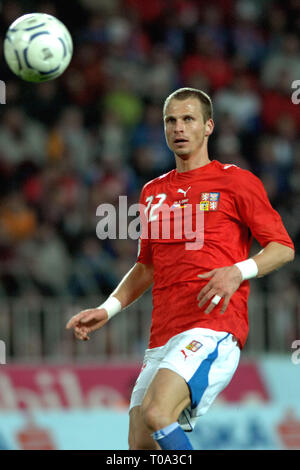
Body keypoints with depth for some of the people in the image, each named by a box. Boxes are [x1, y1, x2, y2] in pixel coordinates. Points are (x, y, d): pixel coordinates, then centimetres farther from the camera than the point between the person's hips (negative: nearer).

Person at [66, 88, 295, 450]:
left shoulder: (235, 181, 4)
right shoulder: (153, 192, 21)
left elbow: (284, 248, 2)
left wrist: (238, 272, -16)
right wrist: (107, 310, 16)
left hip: (213, 328, -7)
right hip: (162, 336, 7)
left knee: (155, 413, -28)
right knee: (140, 443, -3)